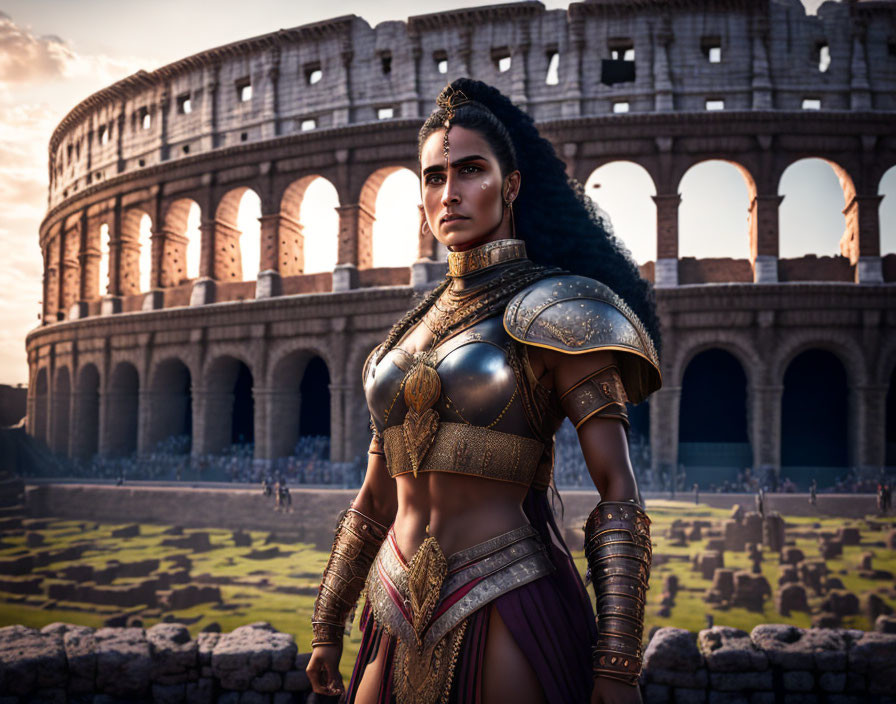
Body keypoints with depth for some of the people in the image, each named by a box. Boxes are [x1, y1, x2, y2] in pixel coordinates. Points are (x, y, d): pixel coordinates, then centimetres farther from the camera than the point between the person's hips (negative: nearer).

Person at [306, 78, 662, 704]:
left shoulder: (553, 311, -5)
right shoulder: (413, 329, 13)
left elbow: (619, 495, -11)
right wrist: (326, 629, 22)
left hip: (506, 608, -6)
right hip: (403, 624, 6)